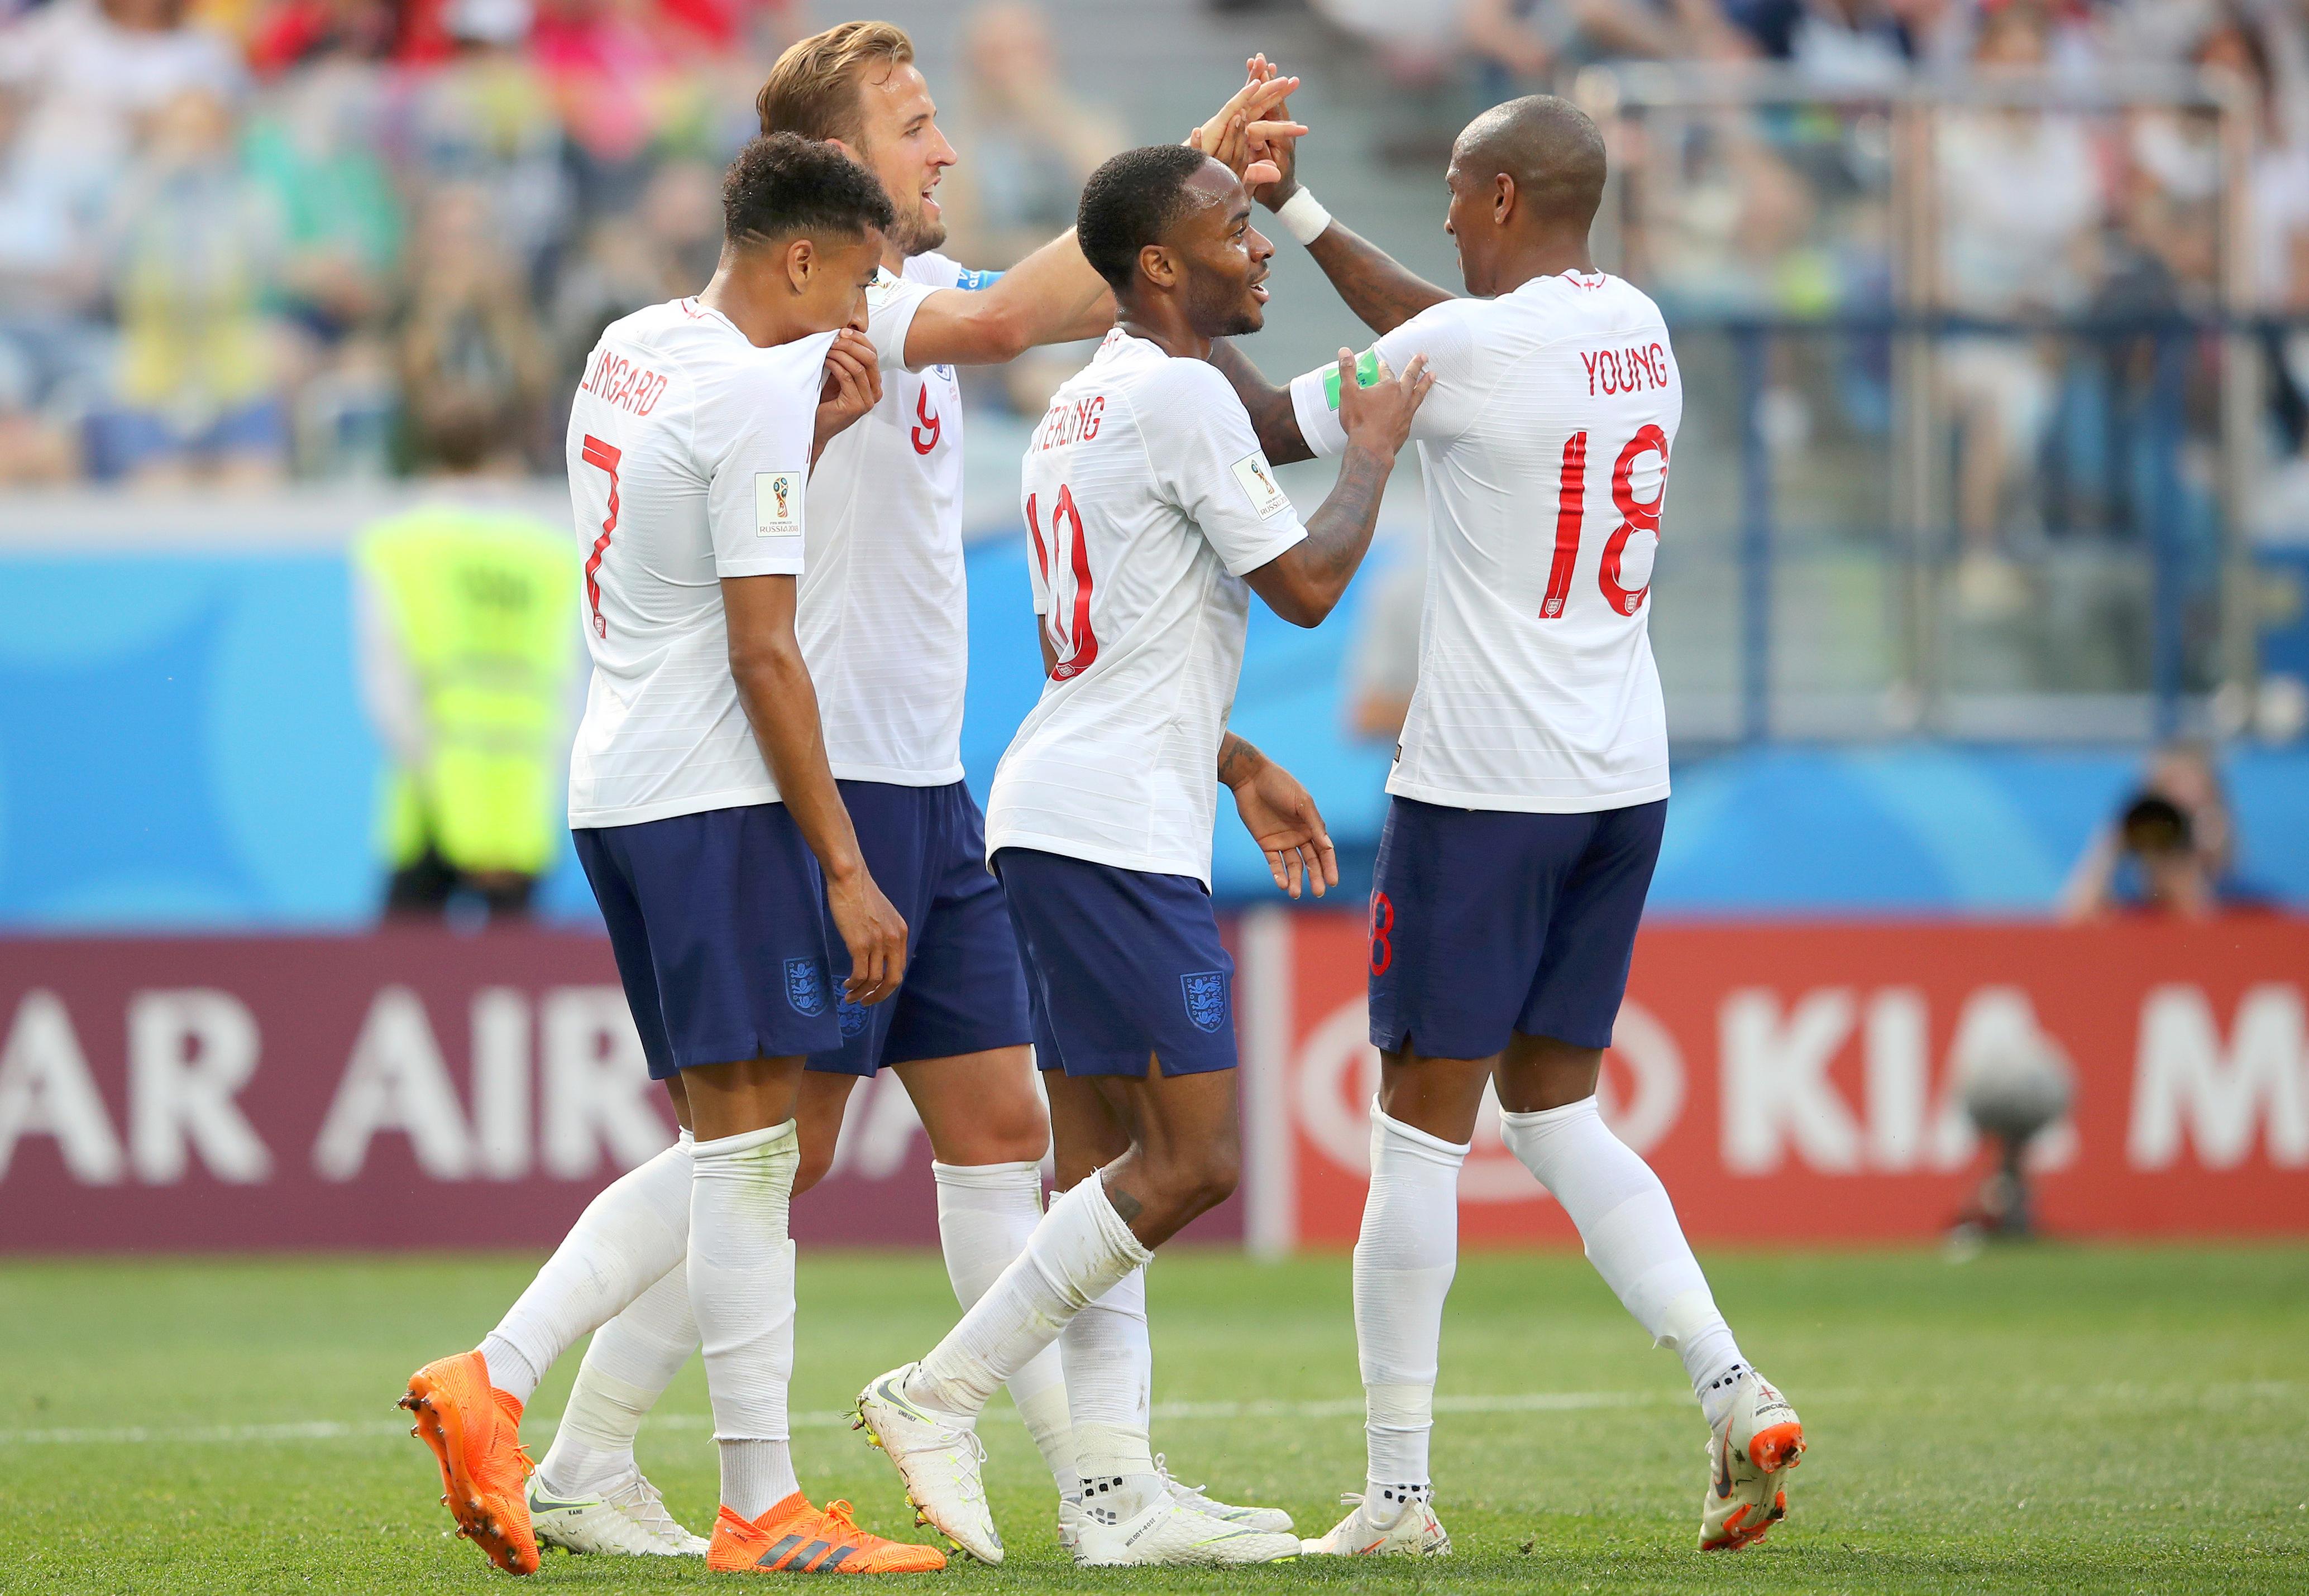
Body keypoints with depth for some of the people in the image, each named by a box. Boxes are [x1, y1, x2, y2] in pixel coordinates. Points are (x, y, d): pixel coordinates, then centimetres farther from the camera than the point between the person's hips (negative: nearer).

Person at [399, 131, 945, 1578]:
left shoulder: (630, 353, 14)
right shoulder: (756, 394, -13)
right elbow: (763, 656, -17)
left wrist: (824, 427, 15)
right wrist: (847, 872, -15)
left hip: (616, 793, 9)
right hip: (716, 800, -9)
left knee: (722, 1151, 13)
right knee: (747, 1148, -6)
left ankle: (495, 1379, 5)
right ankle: (762, 1509, -5)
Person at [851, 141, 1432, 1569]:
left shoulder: (1085, 405, 20)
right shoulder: (1181, 396, -11)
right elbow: (1308, 585, -12)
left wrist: (1240, 769, 29)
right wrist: (1378, 446, 4)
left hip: (1063, 819, 11)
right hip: (1115, 829, -11)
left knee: (1118, 1160, 9)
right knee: (1192, 1159, -10)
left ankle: (1118, 1491, 7)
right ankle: (942, 1393, -9)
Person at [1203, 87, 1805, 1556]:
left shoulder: (1467, 347, -14)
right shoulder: (1638, 330, 10)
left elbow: (1272, 430, -1)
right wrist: (1299, 216, 33)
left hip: (1484, 786, -7)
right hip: (1627, 777, 7)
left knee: (1424, 1124, 0)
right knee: (1555, 1113, 16)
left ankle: (1399, 1492, 2)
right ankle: (1735, 1391, 0)